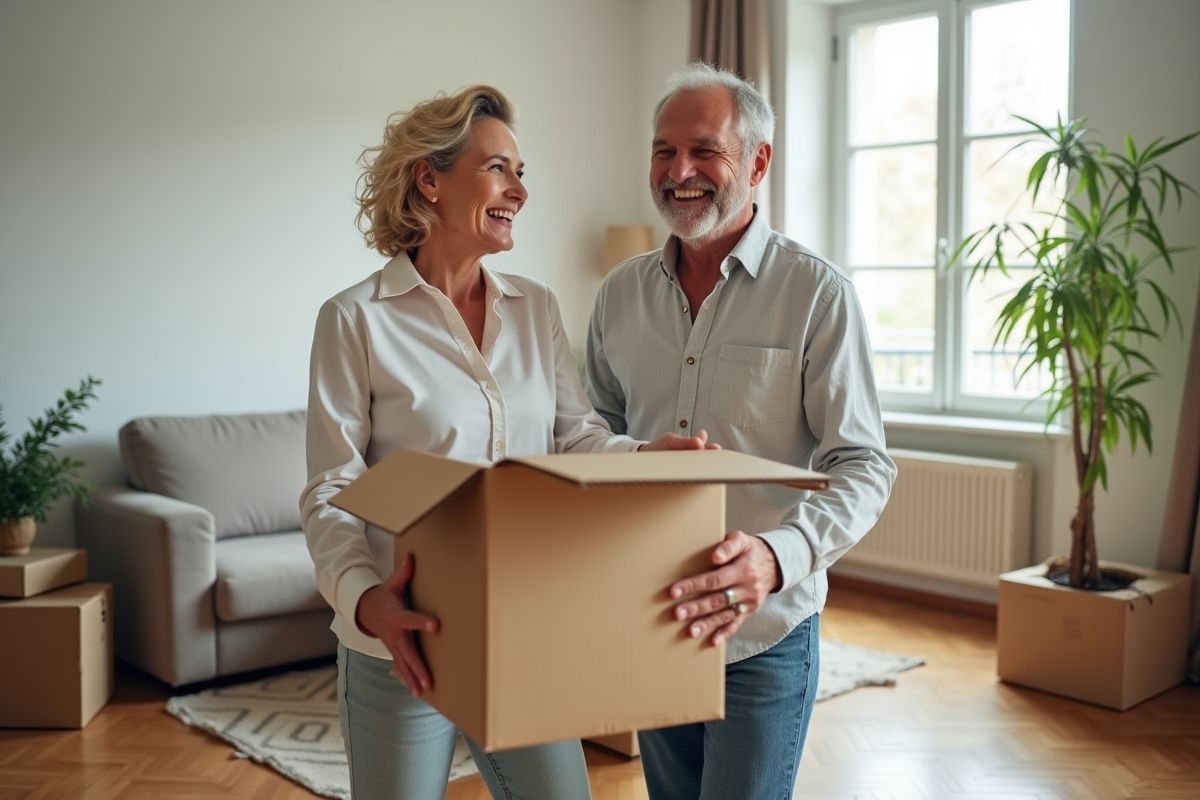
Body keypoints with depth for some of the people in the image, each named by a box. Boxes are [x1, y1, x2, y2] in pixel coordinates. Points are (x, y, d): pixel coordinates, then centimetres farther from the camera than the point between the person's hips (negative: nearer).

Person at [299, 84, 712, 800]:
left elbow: (577, 434, 1)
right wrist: (363, 597, -28)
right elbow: (330, 492, -10)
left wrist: (645, 453, -20)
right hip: (404, 646, -4)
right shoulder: (356, 319, -8)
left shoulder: (536, 307, 7)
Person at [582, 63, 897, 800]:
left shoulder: (818, 293, -12)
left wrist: (780, 555, -33)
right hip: (648, 629, 5)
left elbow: (865, 467, -15)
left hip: (765, 637, -5)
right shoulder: (621, 294, 3)